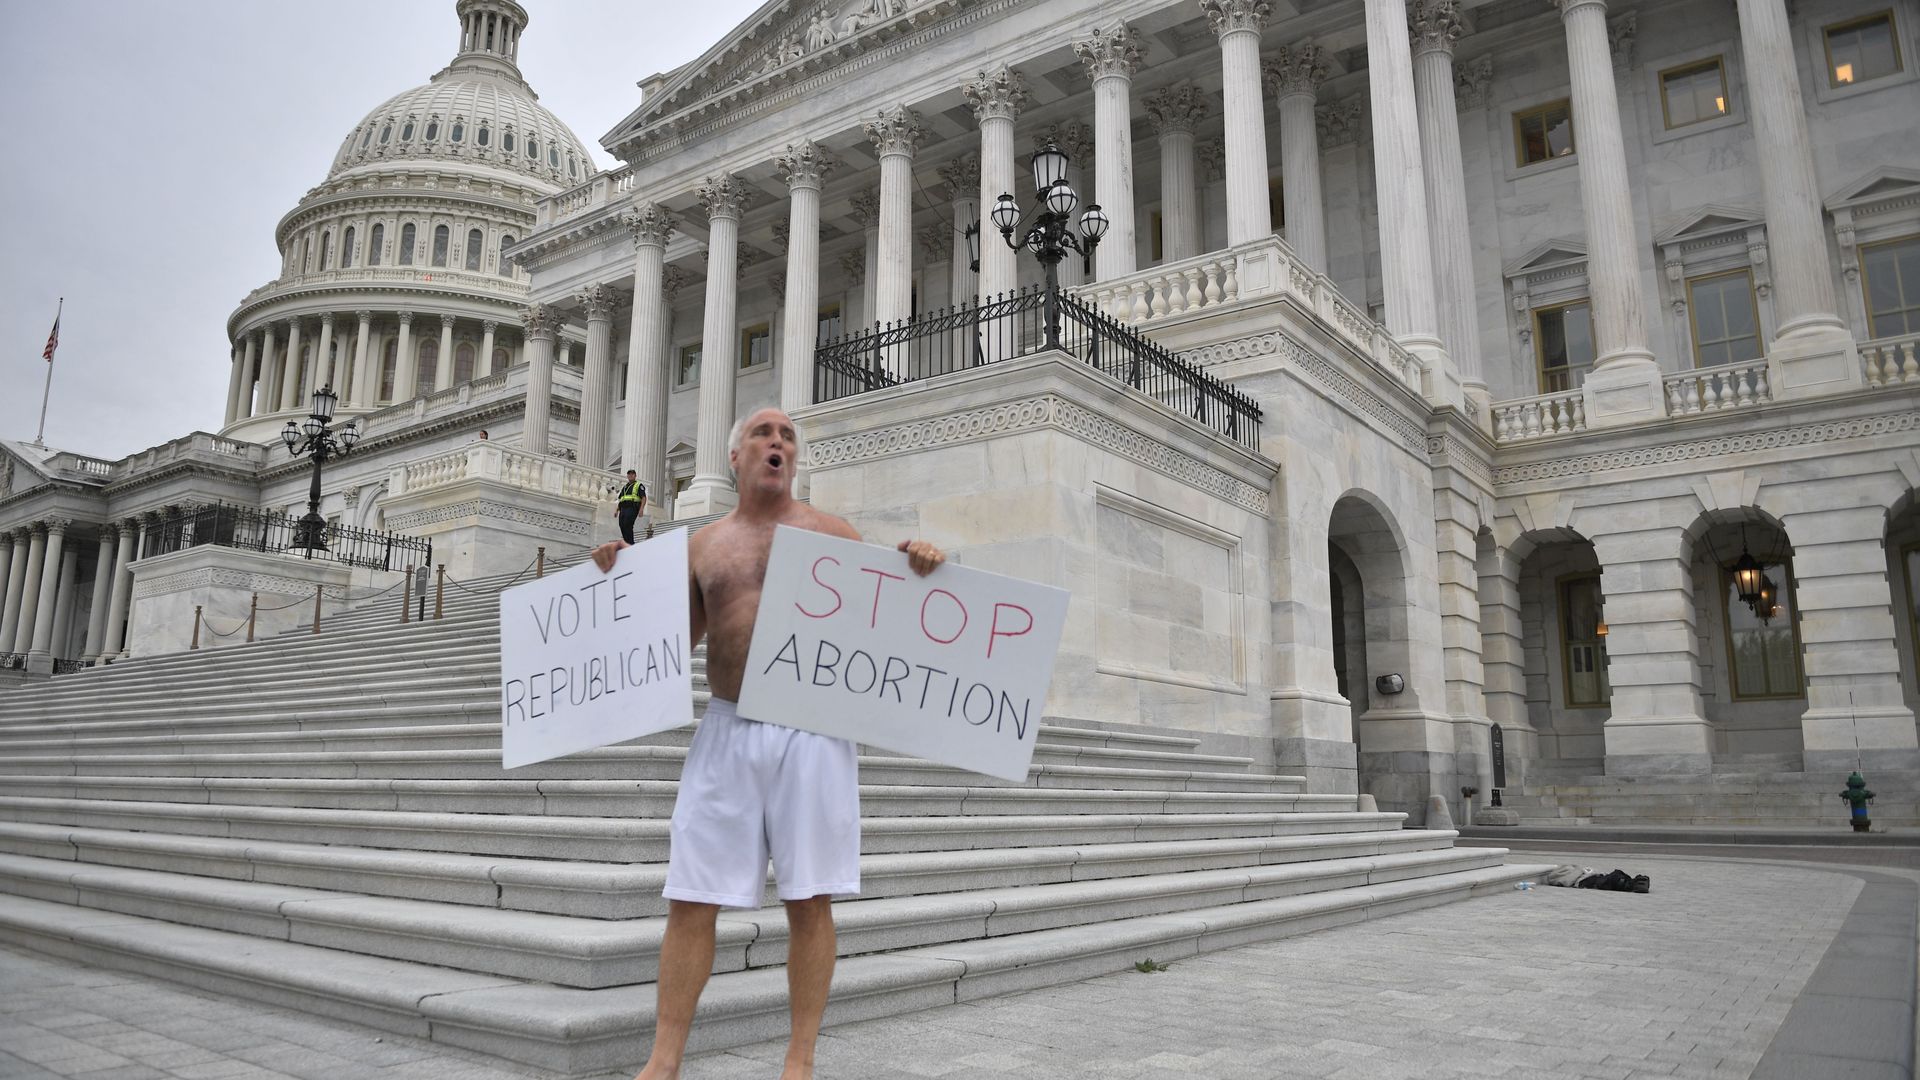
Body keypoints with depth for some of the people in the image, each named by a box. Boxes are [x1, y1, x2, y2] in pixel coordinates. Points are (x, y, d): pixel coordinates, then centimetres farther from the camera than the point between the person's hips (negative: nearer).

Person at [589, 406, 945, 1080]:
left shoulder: (832, 533, 8)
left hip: (813, 731, -2)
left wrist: (916, 573, -10)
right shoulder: (703, 545, 14)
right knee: (689, 900, 2)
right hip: (726, 731, 2)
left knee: (809, 899, 1)